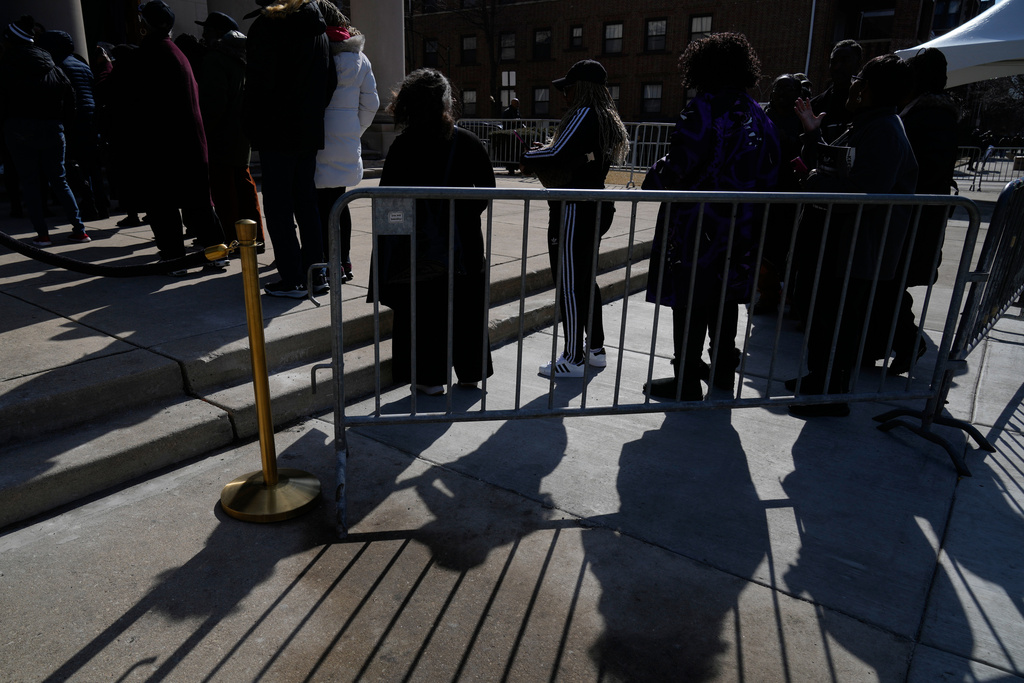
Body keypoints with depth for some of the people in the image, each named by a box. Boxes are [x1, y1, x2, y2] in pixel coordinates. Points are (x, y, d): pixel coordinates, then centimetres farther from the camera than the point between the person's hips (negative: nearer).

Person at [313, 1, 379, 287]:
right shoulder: (358, 57, 9)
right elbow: (371, 104, 12)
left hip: (320, 140, -6)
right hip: (347, 142, 7)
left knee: (323, 204, -3)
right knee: (338, 200, 16)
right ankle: (344, 261, 21)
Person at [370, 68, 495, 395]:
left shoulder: (403, 146, -9)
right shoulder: (470, 142, -3)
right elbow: (487, 188, 3)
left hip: (416, 243, -2)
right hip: (464, 242, 3)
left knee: (422, 309, 8)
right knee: (464, 305, 14)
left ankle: (430, 375, 14)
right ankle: (470, 371, 26)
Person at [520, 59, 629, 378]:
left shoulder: (584, 115, -14)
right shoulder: (608, 119, 16)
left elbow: (557, 154, -22)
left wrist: (528, 159, -5)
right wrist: (542, 156, 11)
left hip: (574, 209, -10)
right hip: (596, 207, 10)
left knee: (568, 282, -4)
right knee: (586, 279, 17)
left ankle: (572, 359, 2)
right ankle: (595, 349, 26)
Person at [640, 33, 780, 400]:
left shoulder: (704, 110, -13)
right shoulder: (759, 116, 9)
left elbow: (678, 167, -17)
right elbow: (768, 174, 11)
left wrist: (653, 177, 1)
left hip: (696, 225, -7)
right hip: (740, 228, 7)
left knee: (690, 303, 2)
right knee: (725, 302, 16)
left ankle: (686, 381, 10)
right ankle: (723, 373, 28)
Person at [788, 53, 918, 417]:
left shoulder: (885, 131, -19)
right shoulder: (863, 126, 13)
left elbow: (865, 192, -28)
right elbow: (826, 168, 18)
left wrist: (817, 181, -16)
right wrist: (812, 133, 10)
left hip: (860, 249, -11)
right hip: (837, 242, 11)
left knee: (839, 320, -1)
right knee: (824, 313, 21)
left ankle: (832, 395, 13)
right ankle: (819, 377, 37)